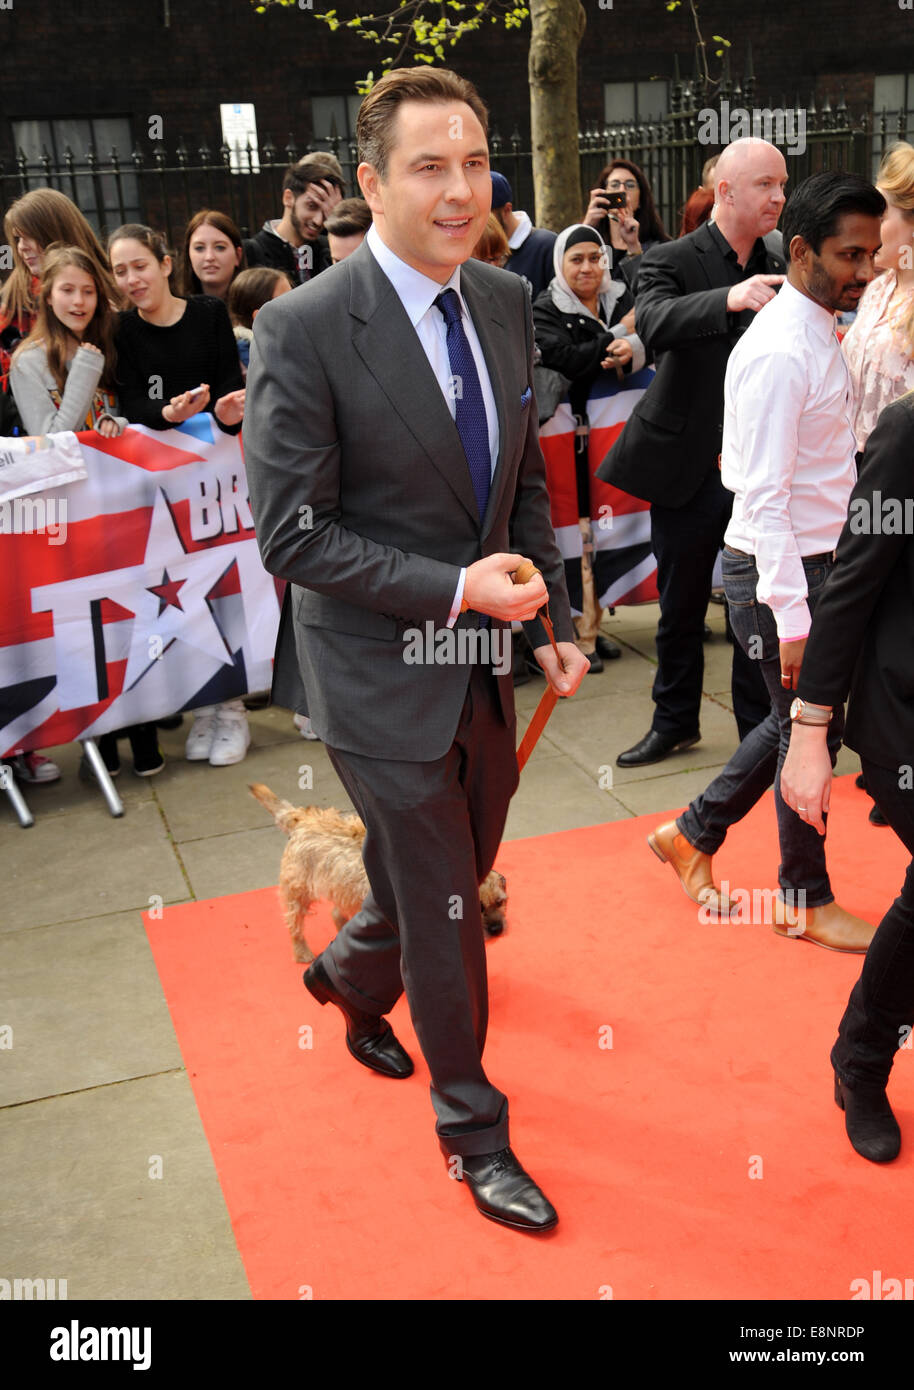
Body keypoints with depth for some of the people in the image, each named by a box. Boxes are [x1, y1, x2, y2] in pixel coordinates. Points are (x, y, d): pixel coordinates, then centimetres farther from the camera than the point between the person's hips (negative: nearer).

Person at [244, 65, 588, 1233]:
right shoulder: (303, 329, -18)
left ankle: (349, 976, 56)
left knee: (450, 877, 22)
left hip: (482, 661, 7)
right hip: (383, 676, -6)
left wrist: (549, 619, 5)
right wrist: (455, 589, -22)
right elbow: (291, 534, -18)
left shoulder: (506, 304, 3)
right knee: (441, 915, 7)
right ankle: (474, 1134, 31)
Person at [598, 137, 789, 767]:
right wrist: (729, 299, -45)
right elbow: (655, 325, -29)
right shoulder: (672, 261, -7)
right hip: (690, 466, -2)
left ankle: (761, 728, 26)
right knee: (681, 607, 12)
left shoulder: (782, 265, 6)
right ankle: (675, 721, 31)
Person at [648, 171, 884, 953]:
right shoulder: (778, 353, -21)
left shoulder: (821, 335, 10)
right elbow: (764, 496, -24)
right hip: (780, 570, -9)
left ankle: (694, 835, 34)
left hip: (815, 560, 9)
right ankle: (807, 901, 24)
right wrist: (793, 618, -25)